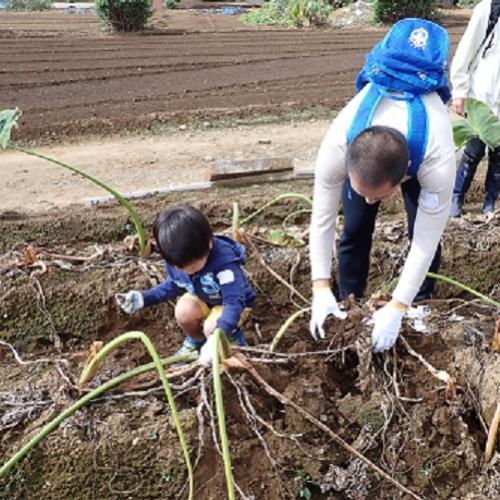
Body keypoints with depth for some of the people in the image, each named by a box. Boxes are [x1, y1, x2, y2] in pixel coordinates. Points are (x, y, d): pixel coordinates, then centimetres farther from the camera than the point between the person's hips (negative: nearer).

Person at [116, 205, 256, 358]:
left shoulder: (224, 261, -40)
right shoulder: (176, 260, -20)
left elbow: (234, 303, -42)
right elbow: (173, 285, 2)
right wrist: (143, 298, -12)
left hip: (233, 303, -6)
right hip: (204, 298, 6)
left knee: (212, 329, -32)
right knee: (184, 312, -24)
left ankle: (233, 336, 4)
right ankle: (195, 340, 8)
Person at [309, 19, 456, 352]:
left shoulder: (438, 160, -47)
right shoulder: (337, 145, -43)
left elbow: (426, 241, -37)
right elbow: (322, 219, -30)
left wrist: (397, 308, -35)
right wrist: (321, 288, -30)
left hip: (421, 147, -1)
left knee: (423, 233, -8)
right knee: (355, 229, -2)